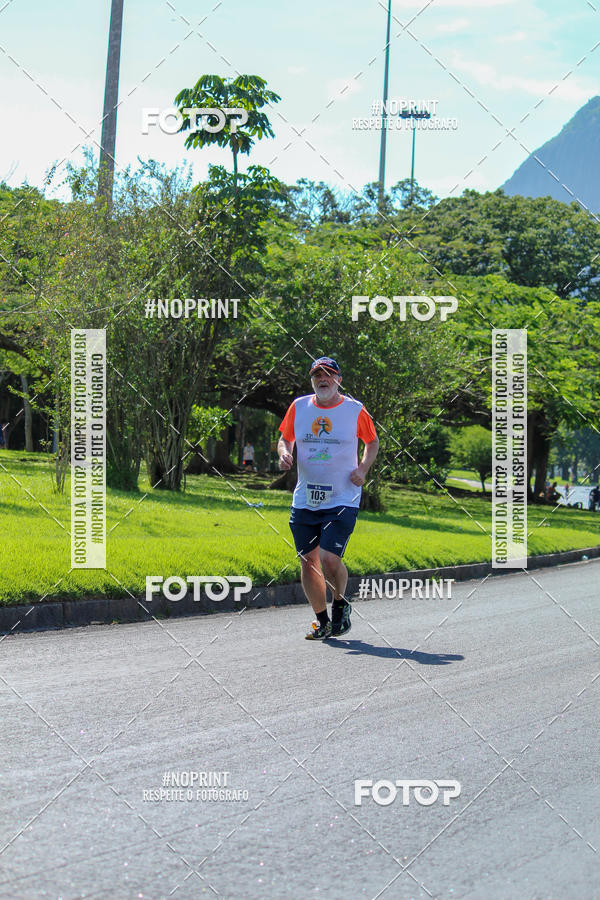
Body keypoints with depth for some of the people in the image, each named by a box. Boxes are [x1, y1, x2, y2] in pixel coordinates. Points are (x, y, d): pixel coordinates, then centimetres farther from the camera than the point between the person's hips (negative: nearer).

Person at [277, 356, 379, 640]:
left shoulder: (355, 410, 0)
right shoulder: (298, 407, 5)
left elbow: (372, 441, 14)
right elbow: (285, 438, 18)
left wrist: (363, 468, -2)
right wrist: (284, 453, -4)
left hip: (342, 500, -3)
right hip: (304, 500, 3)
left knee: (329, 559, -17)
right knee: (308, 562, 4)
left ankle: (340, 603, 13)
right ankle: (323, 622, 22)